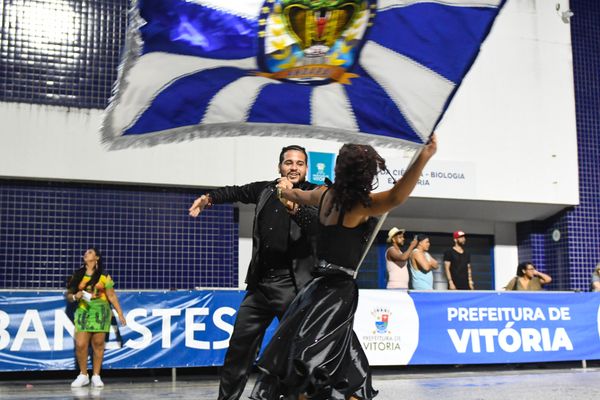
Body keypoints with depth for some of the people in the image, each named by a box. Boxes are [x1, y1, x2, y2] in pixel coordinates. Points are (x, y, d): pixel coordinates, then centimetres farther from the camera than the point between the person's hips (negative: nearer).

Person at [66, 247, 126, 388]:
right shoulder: (78, 276, 9)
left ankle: (96, 376, 12)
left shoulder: (104, 276, 2)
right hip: (83, 312, 2)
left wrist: (120, 313, 0)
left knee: (98, 344, 1)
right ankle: (83, 375, 11)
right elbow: (68, 295, 12)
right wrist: (75, 296, -10)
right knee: (80, 344, -6)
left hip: (100, 312, -2)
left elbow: (112, 296, 4)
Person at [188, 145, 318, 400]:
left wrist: (295, 209, -43)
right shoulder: (265, 190, 10)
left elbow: (319, 221, -24)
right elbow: (237, 192, 27)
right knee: (239, 345, 11)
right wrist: (210, 197, 13)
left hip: (293, 286, -5)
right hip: (260, 283, 5)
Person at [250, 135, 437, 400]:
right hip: (338, 291, -8)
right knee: (312, 368, -6)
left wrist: (283, 189, 52)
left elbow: (296, 195, 29)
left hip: (321, 286, 8)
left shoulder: (326, 195, 7)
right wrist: (423, 159, -45)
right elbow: (395, 198, -34)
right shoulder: (360, 204, -14)